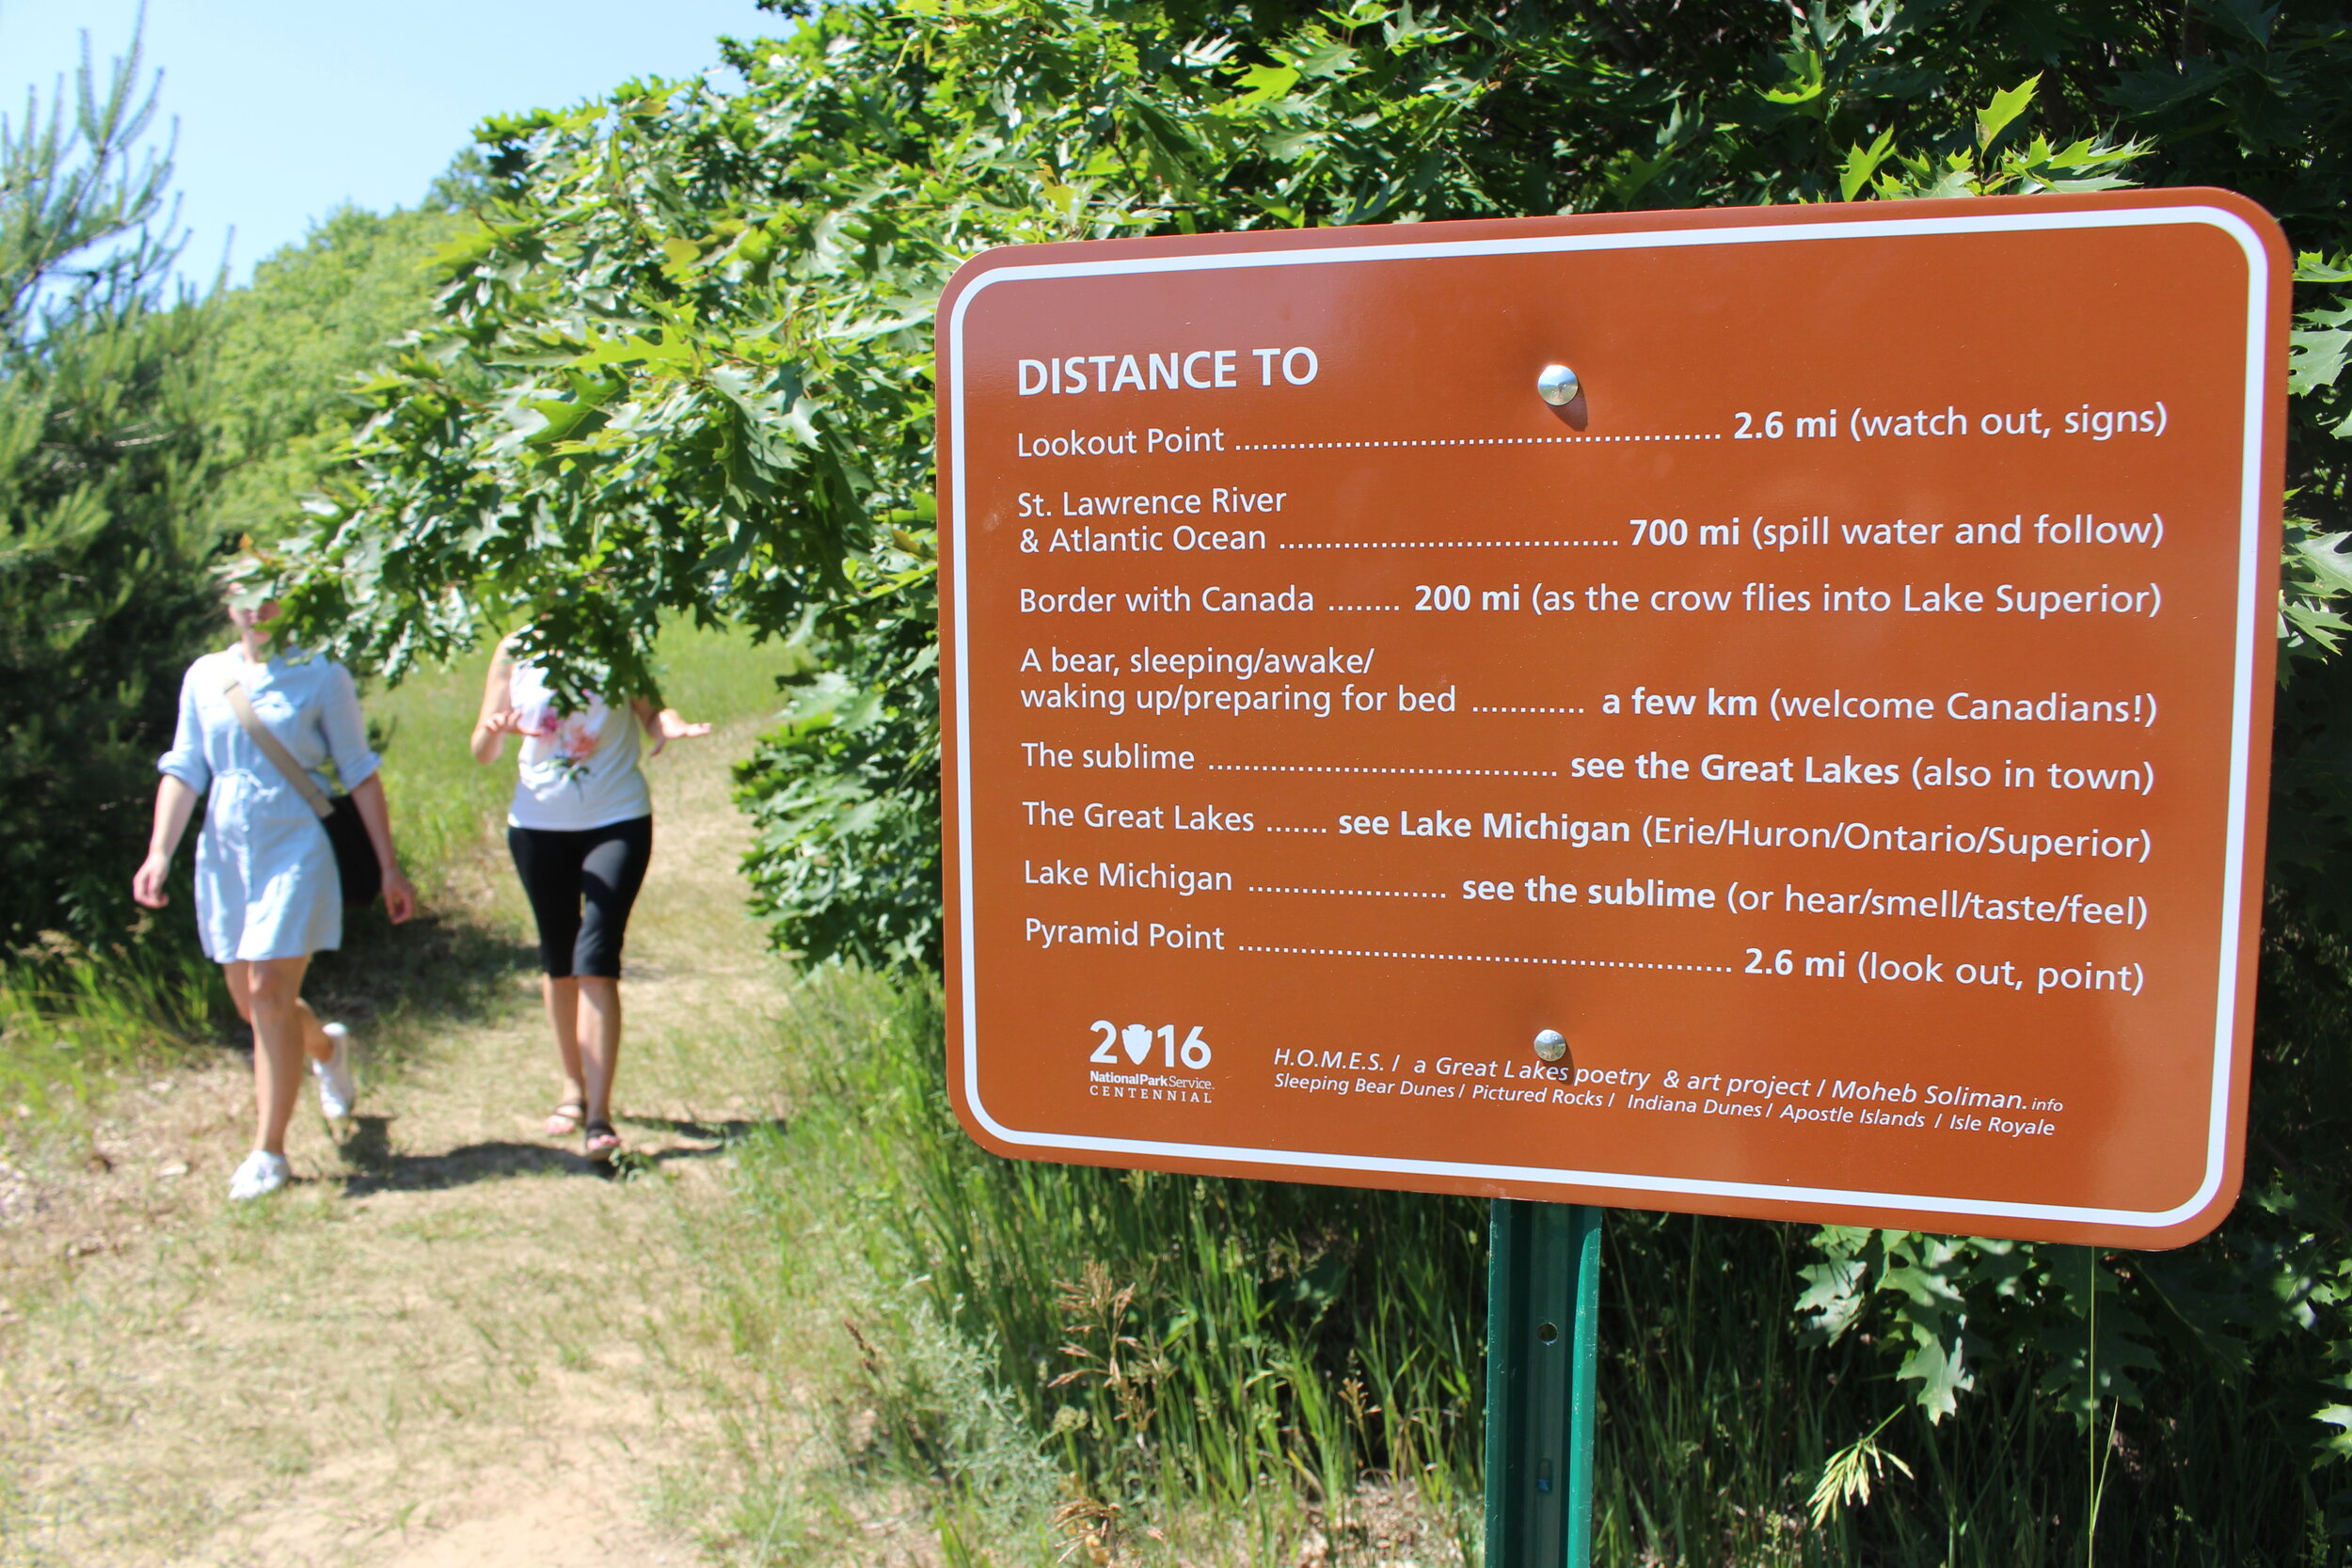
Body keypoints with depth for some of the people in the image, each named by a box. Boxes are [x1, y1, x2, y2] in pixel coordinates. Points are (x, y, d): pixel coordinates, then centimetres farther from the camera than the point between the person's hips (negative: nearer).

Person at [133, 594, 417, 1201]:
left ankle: (269, 1153, 1)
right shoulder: (205, 675, 8)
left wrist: (390, 868, -3)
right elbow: (183, 769, 7)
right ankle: (328, 1047, 44)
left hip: (294, 850, -4)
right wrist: (159, 852, -6)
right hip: (225, 854, 5)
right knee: (249, 1002, 11)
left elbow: (360, 773, -1)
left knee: (269, 994, -9)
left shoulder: (320, 674, -3)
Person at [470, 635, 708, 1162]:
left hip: (617, 821, -3)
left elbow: (651, 712, -5)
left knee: (596, 961, -12)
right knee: (558, 961, 14)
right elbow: (483, 753, 3)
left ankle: (598, 1118, -9)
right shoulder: (514, 652, 2)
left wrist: (669, 725, -28)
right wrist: (493, 732, -20)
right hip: (538, 823, 3)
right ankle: (573, 1089, 33)